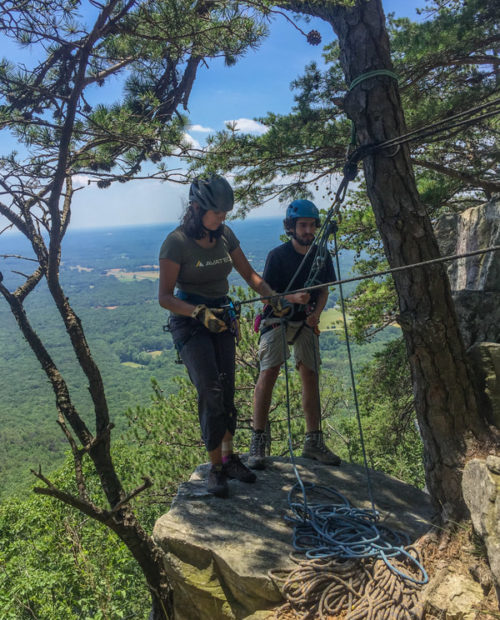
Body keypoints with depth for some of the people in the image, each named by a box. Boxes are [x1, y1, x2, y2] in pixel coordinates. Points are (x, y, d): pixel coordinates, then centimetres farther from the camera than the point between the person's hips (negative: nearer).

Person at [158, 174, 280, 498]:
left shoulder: (225, 235, 1)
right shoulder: (177, 242, -15)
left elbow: (249, 273, 8)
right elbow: (165, 297, -15)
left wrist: (275, 297, -6)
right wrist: (200, 312, -29)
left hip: (221, 320, 5)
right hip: (189, 323, -5)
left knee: (227, 391, 6)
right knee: (211, 392, -13)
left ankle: (229, 457, 23)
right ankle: (216, 467, 3)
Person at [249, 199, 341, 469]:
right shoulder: (278, 255, -12)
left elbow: (323, 289, 11)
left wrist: (316, 313, -8)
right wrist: (293, 298, -30)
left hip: (306, 322, 5)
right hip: (276, 320, -4)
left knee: (311, 377, 2)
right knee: (268, 374, -16)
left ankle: (313, 442, 12)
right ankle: (257, 442, -9)